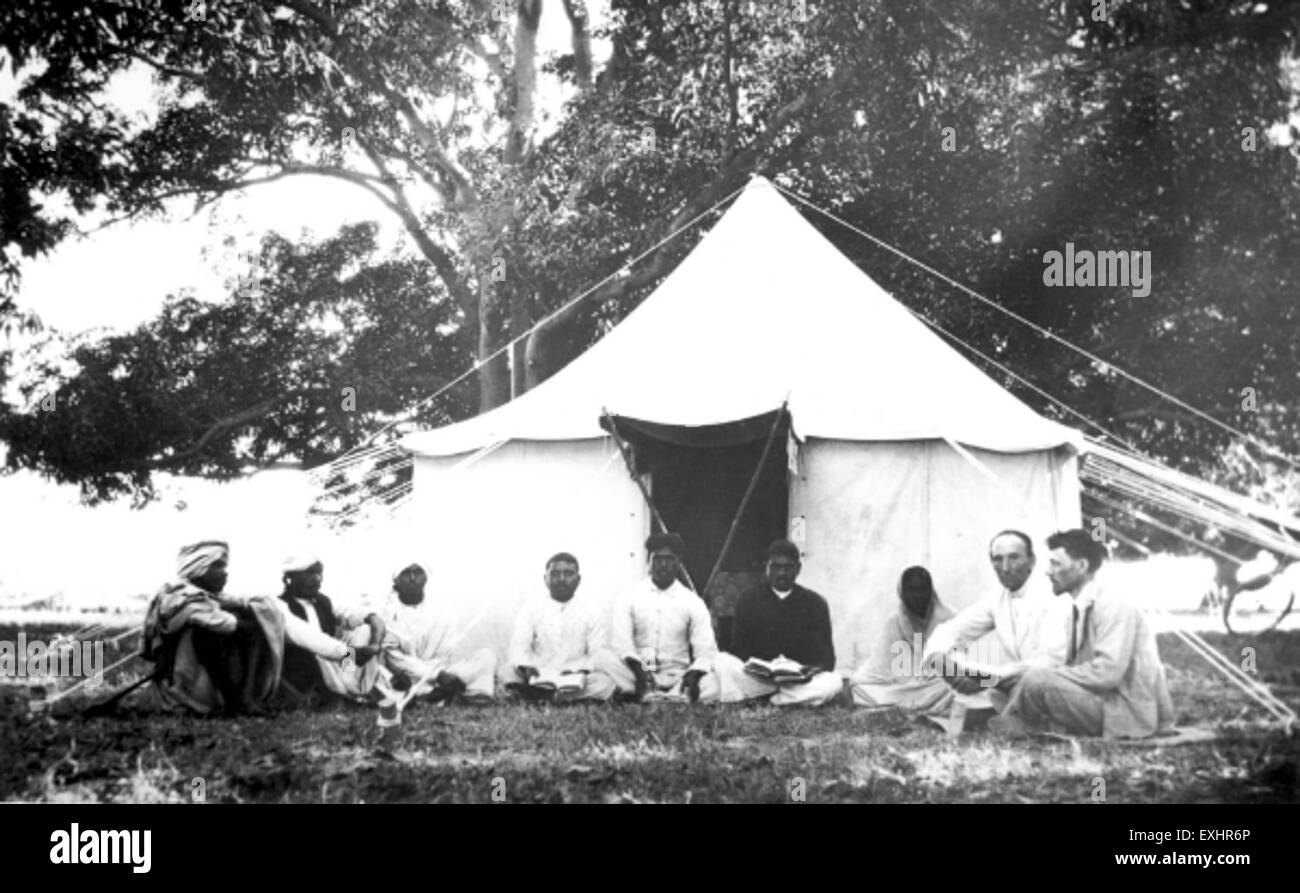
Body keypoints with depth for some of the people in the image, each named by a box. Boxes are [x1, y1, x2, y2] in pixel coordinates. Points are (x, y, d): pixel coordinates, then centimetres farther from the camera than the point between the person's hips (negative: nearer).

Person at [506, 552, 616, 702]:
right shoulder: (532, 609, 11)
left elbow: (598, 653, 3)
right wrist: (525, 667, -25)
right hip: (539, 677, -1)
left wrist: (580, 671, -19)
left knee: (606, 682, -32)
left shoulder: (589, 612, 11)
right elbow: (519, 645, -3)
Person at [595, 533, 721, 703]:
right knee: (603, 658, -30)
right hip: (636, 674, 0)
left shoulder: (693, 603, 7)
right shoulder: (629, 598, 6)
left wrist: (694, 673, -25)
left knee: (711, 685, -31)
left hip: (676, 679, 0)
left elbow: (705, 650, -2)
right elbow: (621, 640, -8)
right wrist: (638, 668, -29)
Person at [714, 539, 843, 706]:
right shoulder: (748, 601, 7)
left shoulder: (815, 603, 7)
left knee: (833, 682, -31)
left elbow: (825, 655, 1)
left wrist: (816, 668, -23)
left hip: (801, 678, 1)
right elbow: (739, 649, 3)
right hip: (756, 677, -1)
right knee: (722, 662, -26)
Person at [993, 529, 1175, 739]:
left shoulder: (1114, 608, -14)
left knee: (1036, 680, -22)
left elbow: (1107, 672, -24)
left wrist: (1052, 675, -17)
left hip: (1130, 714, -9)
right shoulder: (1076, 612, 12)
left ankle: (1013, 724, 2)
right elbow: (1076, 668, 12)